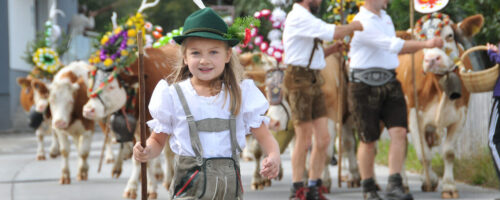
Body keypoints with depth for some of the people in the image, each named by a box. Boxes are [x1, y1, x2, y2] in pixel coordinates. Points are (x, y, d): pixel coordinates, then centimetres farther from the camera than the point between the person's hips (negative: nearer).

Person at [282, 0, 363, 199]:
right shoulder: (299, 17, -12)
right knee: (304, 139, -4)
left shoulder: (305, 18, 19)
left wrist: (331, 49, 9)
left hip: (314, 80, 9)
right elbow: (331, 32, -22)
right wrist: (353, 26, -6)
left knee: (323, 138, 6)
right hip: (299, 78, -9)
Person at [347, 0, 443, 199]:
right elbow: (394, 45, -26)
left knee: (399, 132, -9)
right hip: (364, 87, -7)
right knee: (368, 139, 2)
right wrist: (425, 44, -32)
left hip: (390, 84, 7)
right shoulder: (362, 23, -15)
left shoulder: (385, 17, 16)